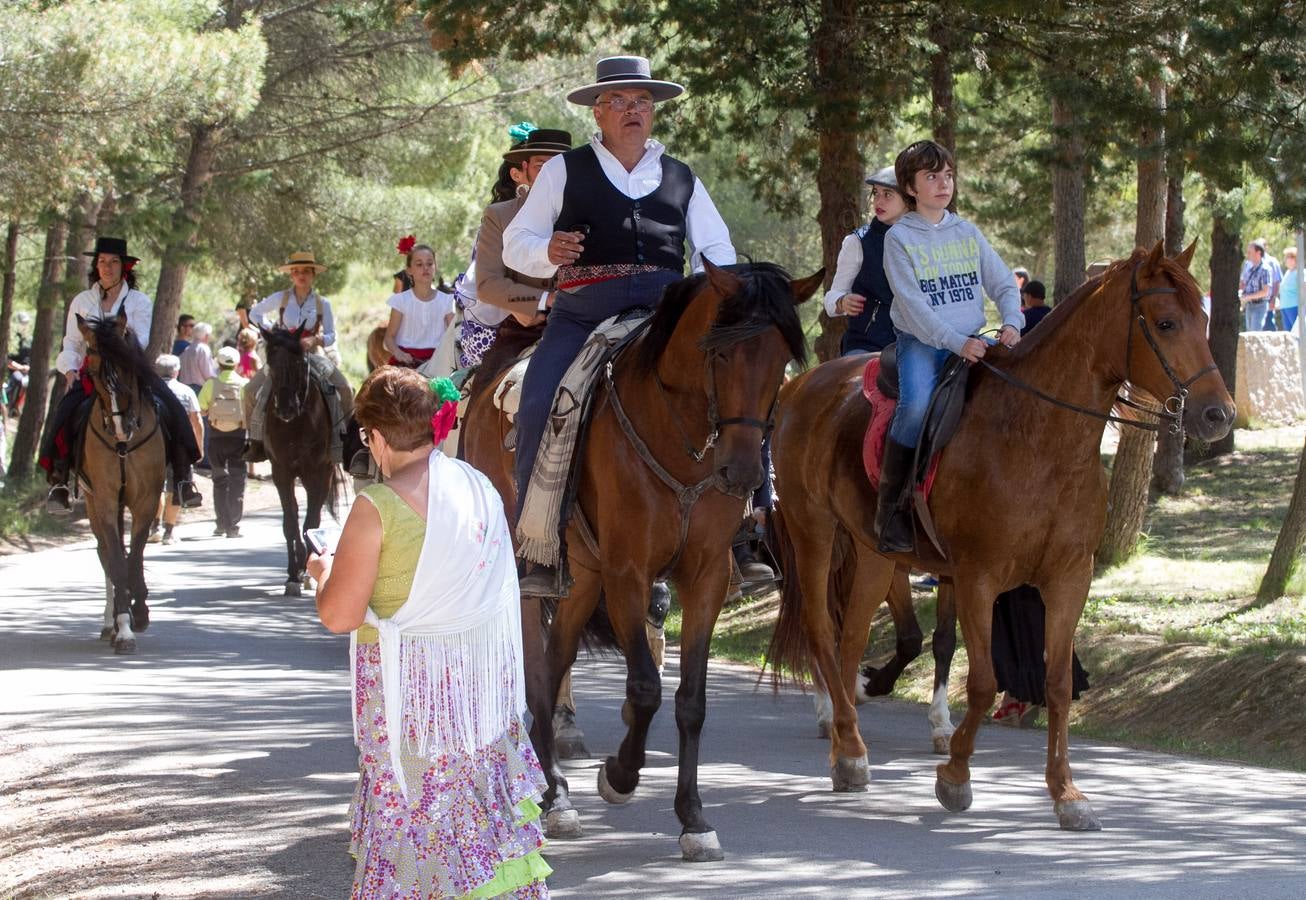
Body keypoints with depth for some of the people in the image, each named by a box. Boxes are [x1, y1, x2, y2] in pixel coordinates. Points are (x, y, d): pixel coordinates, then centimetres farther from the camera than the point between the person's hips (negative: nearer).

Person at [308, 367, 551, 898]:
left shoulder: (378, 507, -17)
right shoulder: (481, 489, 2)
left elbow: (339, 615, -15)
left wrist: (324, 572, 4)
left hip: (406, 677, -6)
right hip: (481, 671, 6)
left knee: (409, 804, 4)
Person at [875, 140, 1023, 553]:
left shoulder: (968, 233, 14)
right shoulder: (899, 237, -1)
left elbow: (1004, 284, 13)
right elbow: (912, 304, -10)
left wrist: (1011, 323, -9)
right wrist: (957, 343, -21)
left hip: (972, 340, 5)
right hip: (920, 343, -5)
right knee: (917, 404, -33)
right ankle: (889, 508, -22)